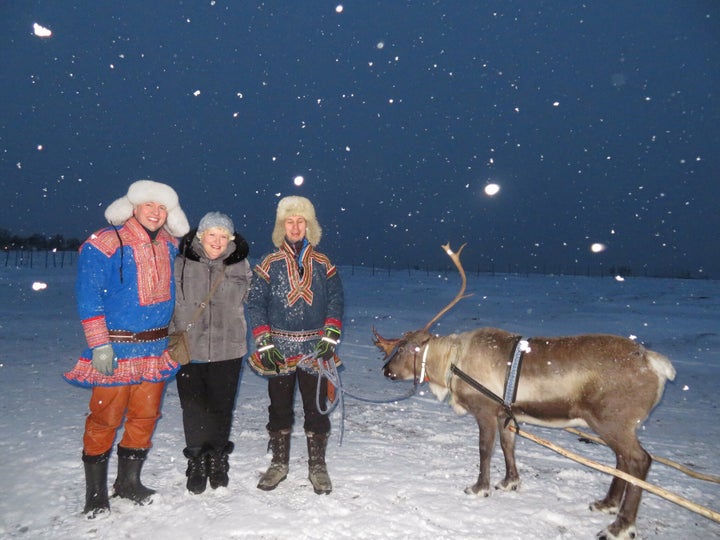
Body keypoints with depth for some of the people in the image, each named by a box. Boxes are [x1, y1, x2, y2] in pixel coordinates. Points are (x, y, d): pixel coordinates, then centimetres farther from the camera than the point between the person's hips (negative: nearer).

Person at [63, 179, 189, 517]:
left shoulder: (170, 247, 8)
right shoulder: (105, 244, -10)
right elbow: (88, 297, -12)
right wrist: (100, 345, -16)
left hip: (155, 350, 5)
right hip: (116, 348, -5)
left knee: (146, 415, 11)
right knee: (105, 419, 1)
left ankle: (129, 481, 29)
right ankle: (95, 491, 19)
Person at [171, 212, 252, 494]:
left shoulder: (241, 265, 3)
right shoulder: (181, 264, -1)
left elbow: (251, 303, 13)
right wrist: (170, 339, 0)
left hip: (228, 350, 1)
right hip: (188, 349, -1)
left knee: (221, 407, 9)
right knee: (194, 408, 3)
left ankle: (218, 460, 29)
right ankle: (197, 461, 22)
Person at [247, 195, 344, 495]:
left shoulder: (322, 264, 6)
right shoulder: (269, 264, 3)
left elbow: (335, 300, 5)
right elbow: (255, 304, 1)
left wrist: (330, 336, -6)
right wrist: (264, 342, -7)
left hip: (315, 349, 0)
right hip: (279, 349, 0)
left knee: (316, 407, 4)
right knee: (280, 407, 11)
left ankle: (317, 465, 20)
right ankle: (279, 463, 27)